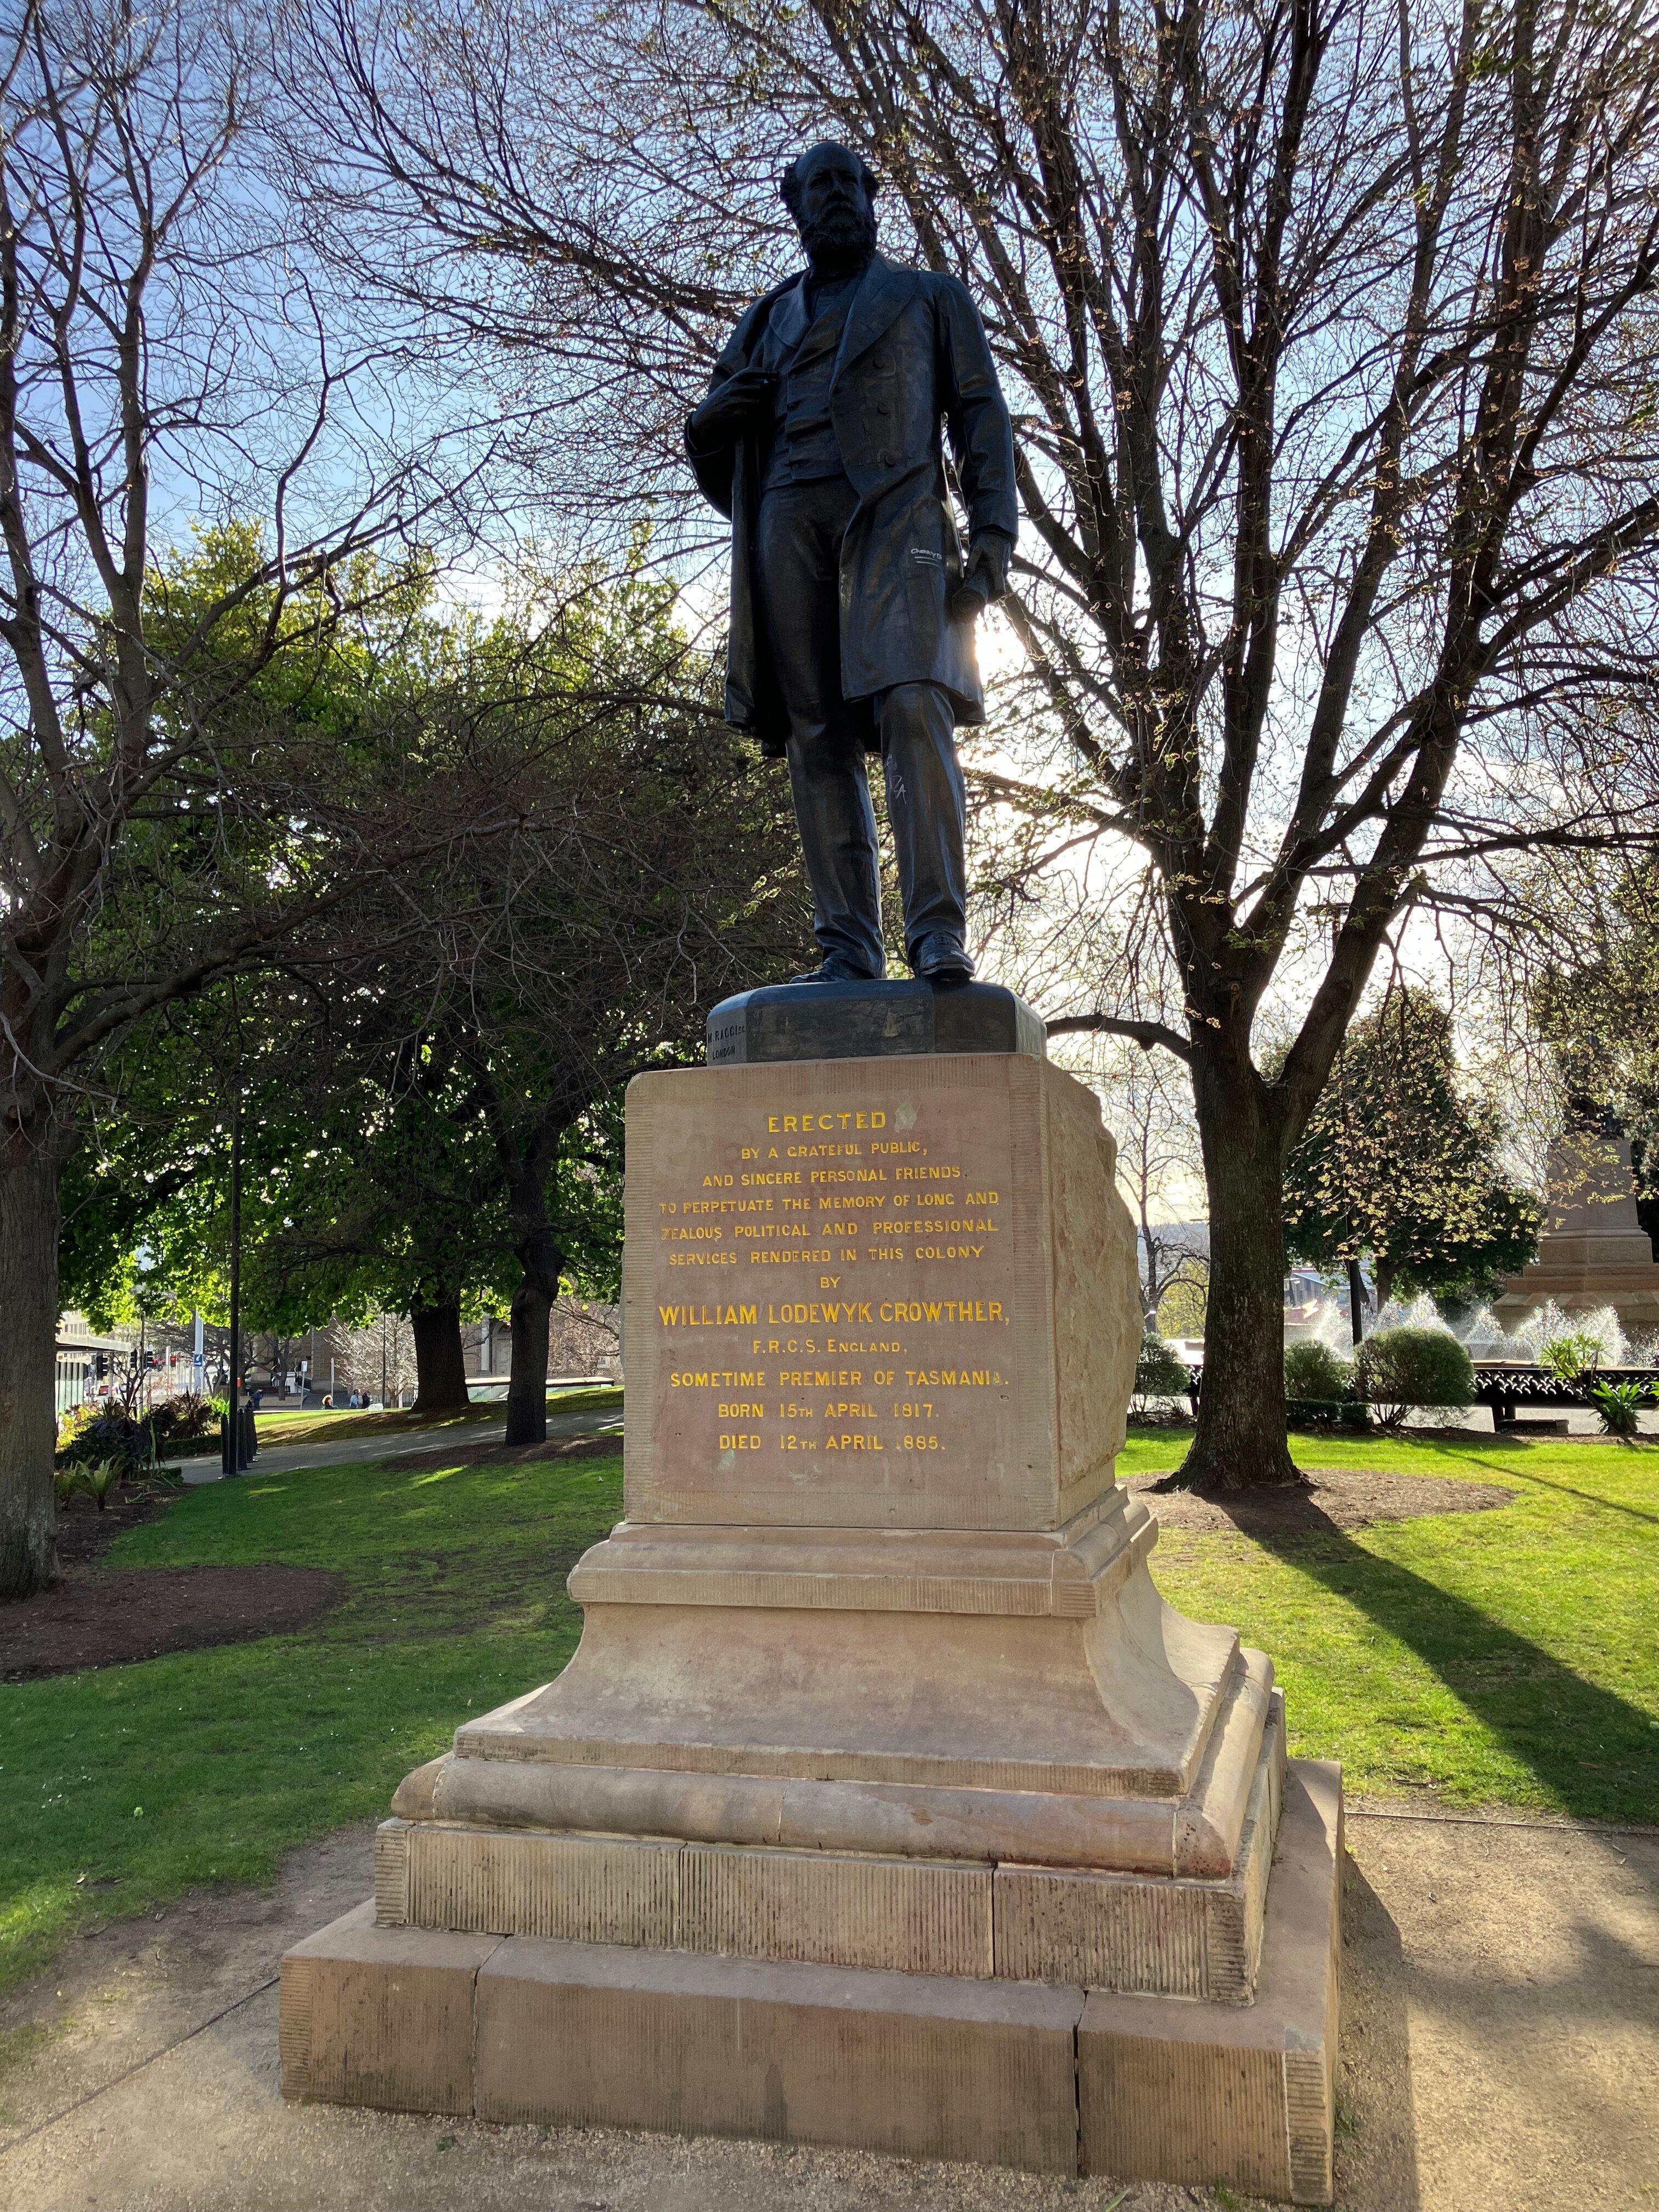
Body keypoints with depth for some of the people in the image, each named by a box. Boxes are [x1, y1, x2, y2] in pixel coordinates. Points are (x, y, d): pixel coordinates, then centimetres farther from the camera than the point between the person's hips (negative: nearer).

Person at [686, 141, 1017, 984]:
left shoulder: (931, 298, 24)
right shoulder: (768, 321, 31)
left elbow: (981, 418, 12)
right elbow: (715, 452, 31)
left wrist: (993, 536, -5)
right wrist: (710, 419, 5)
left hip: (895, 510, -3)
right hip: (788, 517, 3)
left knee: (914, 709, -23)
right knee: (816, 738, -8)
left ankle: (939, 932, -25)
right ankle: (847, 949, -10)